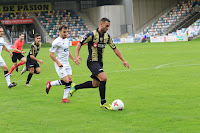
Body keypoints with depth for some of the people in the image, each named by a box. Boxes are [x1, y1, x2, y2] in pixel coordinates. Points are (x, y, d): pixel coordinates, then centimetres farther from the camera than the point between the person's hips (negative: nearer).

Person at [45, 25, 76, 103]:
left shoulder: (67, 40, 12)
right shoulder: (56, 42, -13)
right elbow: (51, 54, -13)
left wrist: (74, 59, 19)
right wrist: (58, 63, -19)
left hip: (66, 64, 8)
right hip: (60, 64, -8)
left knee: (70, 81, -2)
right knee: (66, 81, -14)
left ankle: (65, 98, 4)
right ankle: (50, 84, 6)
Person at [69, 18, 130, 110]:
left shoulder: (107, 36, 5)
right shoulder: (92, 35, -14)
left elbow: (115, 48, 12)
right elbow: (79, 44, -9)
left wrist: (123, 60, 7)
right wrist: (76, 56, -23)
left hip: (99, 62, 8)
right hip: (92, 62, -8)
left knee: (95, 84, 12)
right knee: (103, 78, -24)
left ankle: (75, 87, 33)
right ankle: (103, 102, -13)